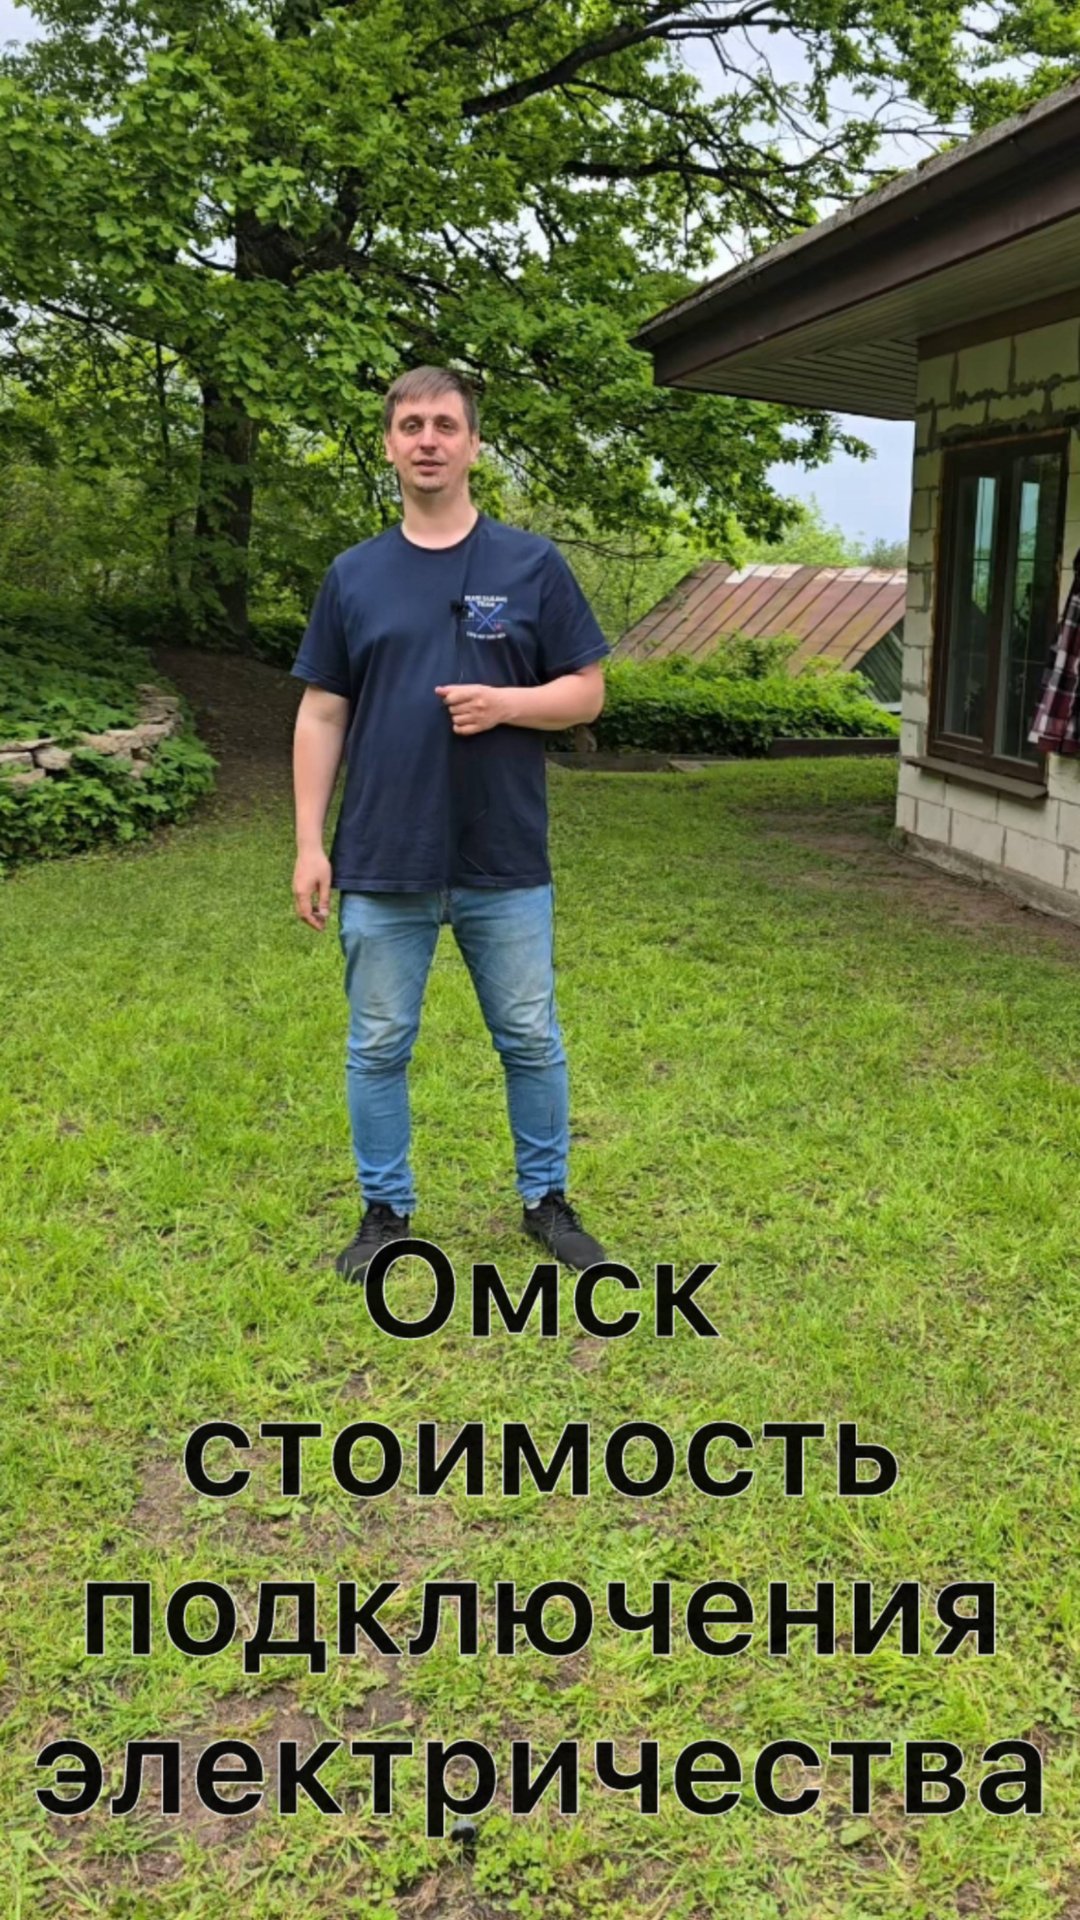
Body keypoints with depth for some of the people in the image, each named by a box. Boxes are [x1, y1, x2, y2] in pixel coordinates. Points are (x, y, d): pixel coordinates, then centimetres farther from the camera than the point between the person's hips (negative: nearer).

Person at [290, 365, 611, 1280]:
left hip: (506, 866, -1)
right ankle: (386, 1210, 26)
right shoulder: (353, 575, 5)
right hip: (382, 866, 1)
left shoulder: (534, 565, 0)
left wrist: (506, 703, -18)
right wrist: (310, 843, -1)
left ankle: (546, 1198, 28)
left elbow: (587, 692, 2)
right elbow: (322, 715, 5)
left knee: (531, 1042, 10)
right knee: (379, 1049, 9)